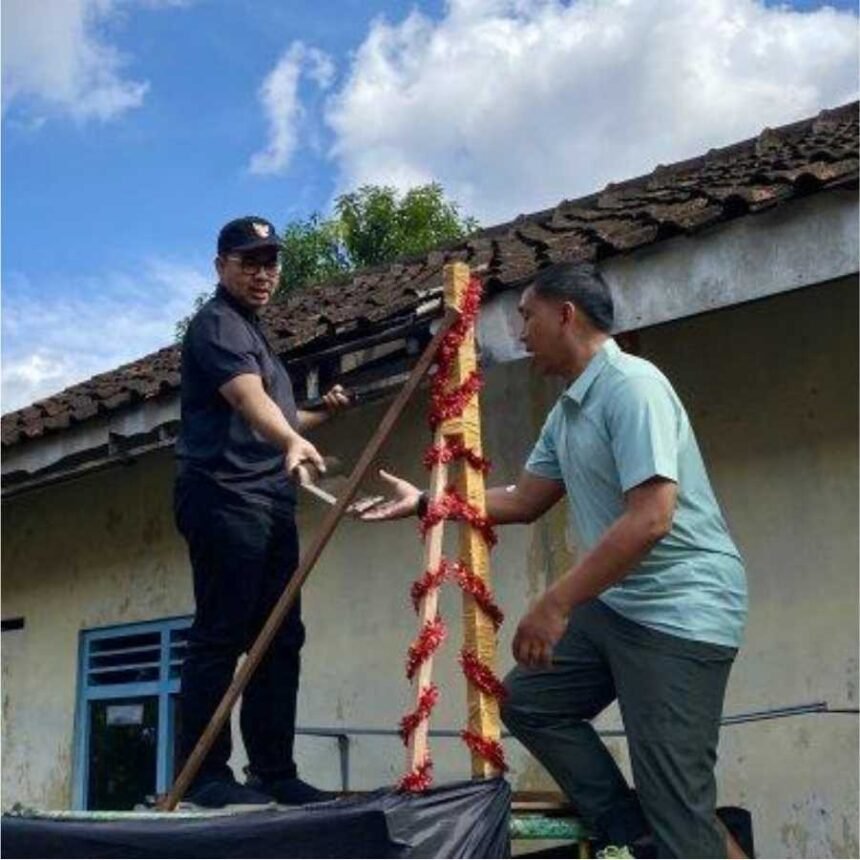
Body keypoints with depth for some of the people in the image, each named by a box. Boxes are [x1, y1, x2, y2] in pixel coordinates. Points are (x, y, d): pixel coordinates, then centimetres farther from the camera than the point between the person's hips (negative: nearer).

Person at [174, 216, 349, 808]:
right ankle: (205, 776, -4)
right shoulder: (216, 322, -4)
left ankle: (275, 772, 10)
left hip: (270, 501, 10)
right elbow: (249, 399, -25)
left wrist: (321, 415, 24)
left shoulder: (253, 331, 25)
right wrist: (292, 441, -42)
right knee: (221, 636, -9)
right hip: (225, 496, -9)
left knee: (280, 638, 6)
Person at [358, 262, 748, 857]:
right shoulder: (567, 411, 13)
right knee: (528, 699, 11)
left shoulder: (632, 385, -18)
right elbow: (524, 502, 21)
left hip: (680, 609, -10)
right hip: (616, 602, 10)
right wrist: (425, 502, 18)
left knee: (674, 803, -8)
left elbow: (650, 519, -27)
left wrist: (555, 605, -25)